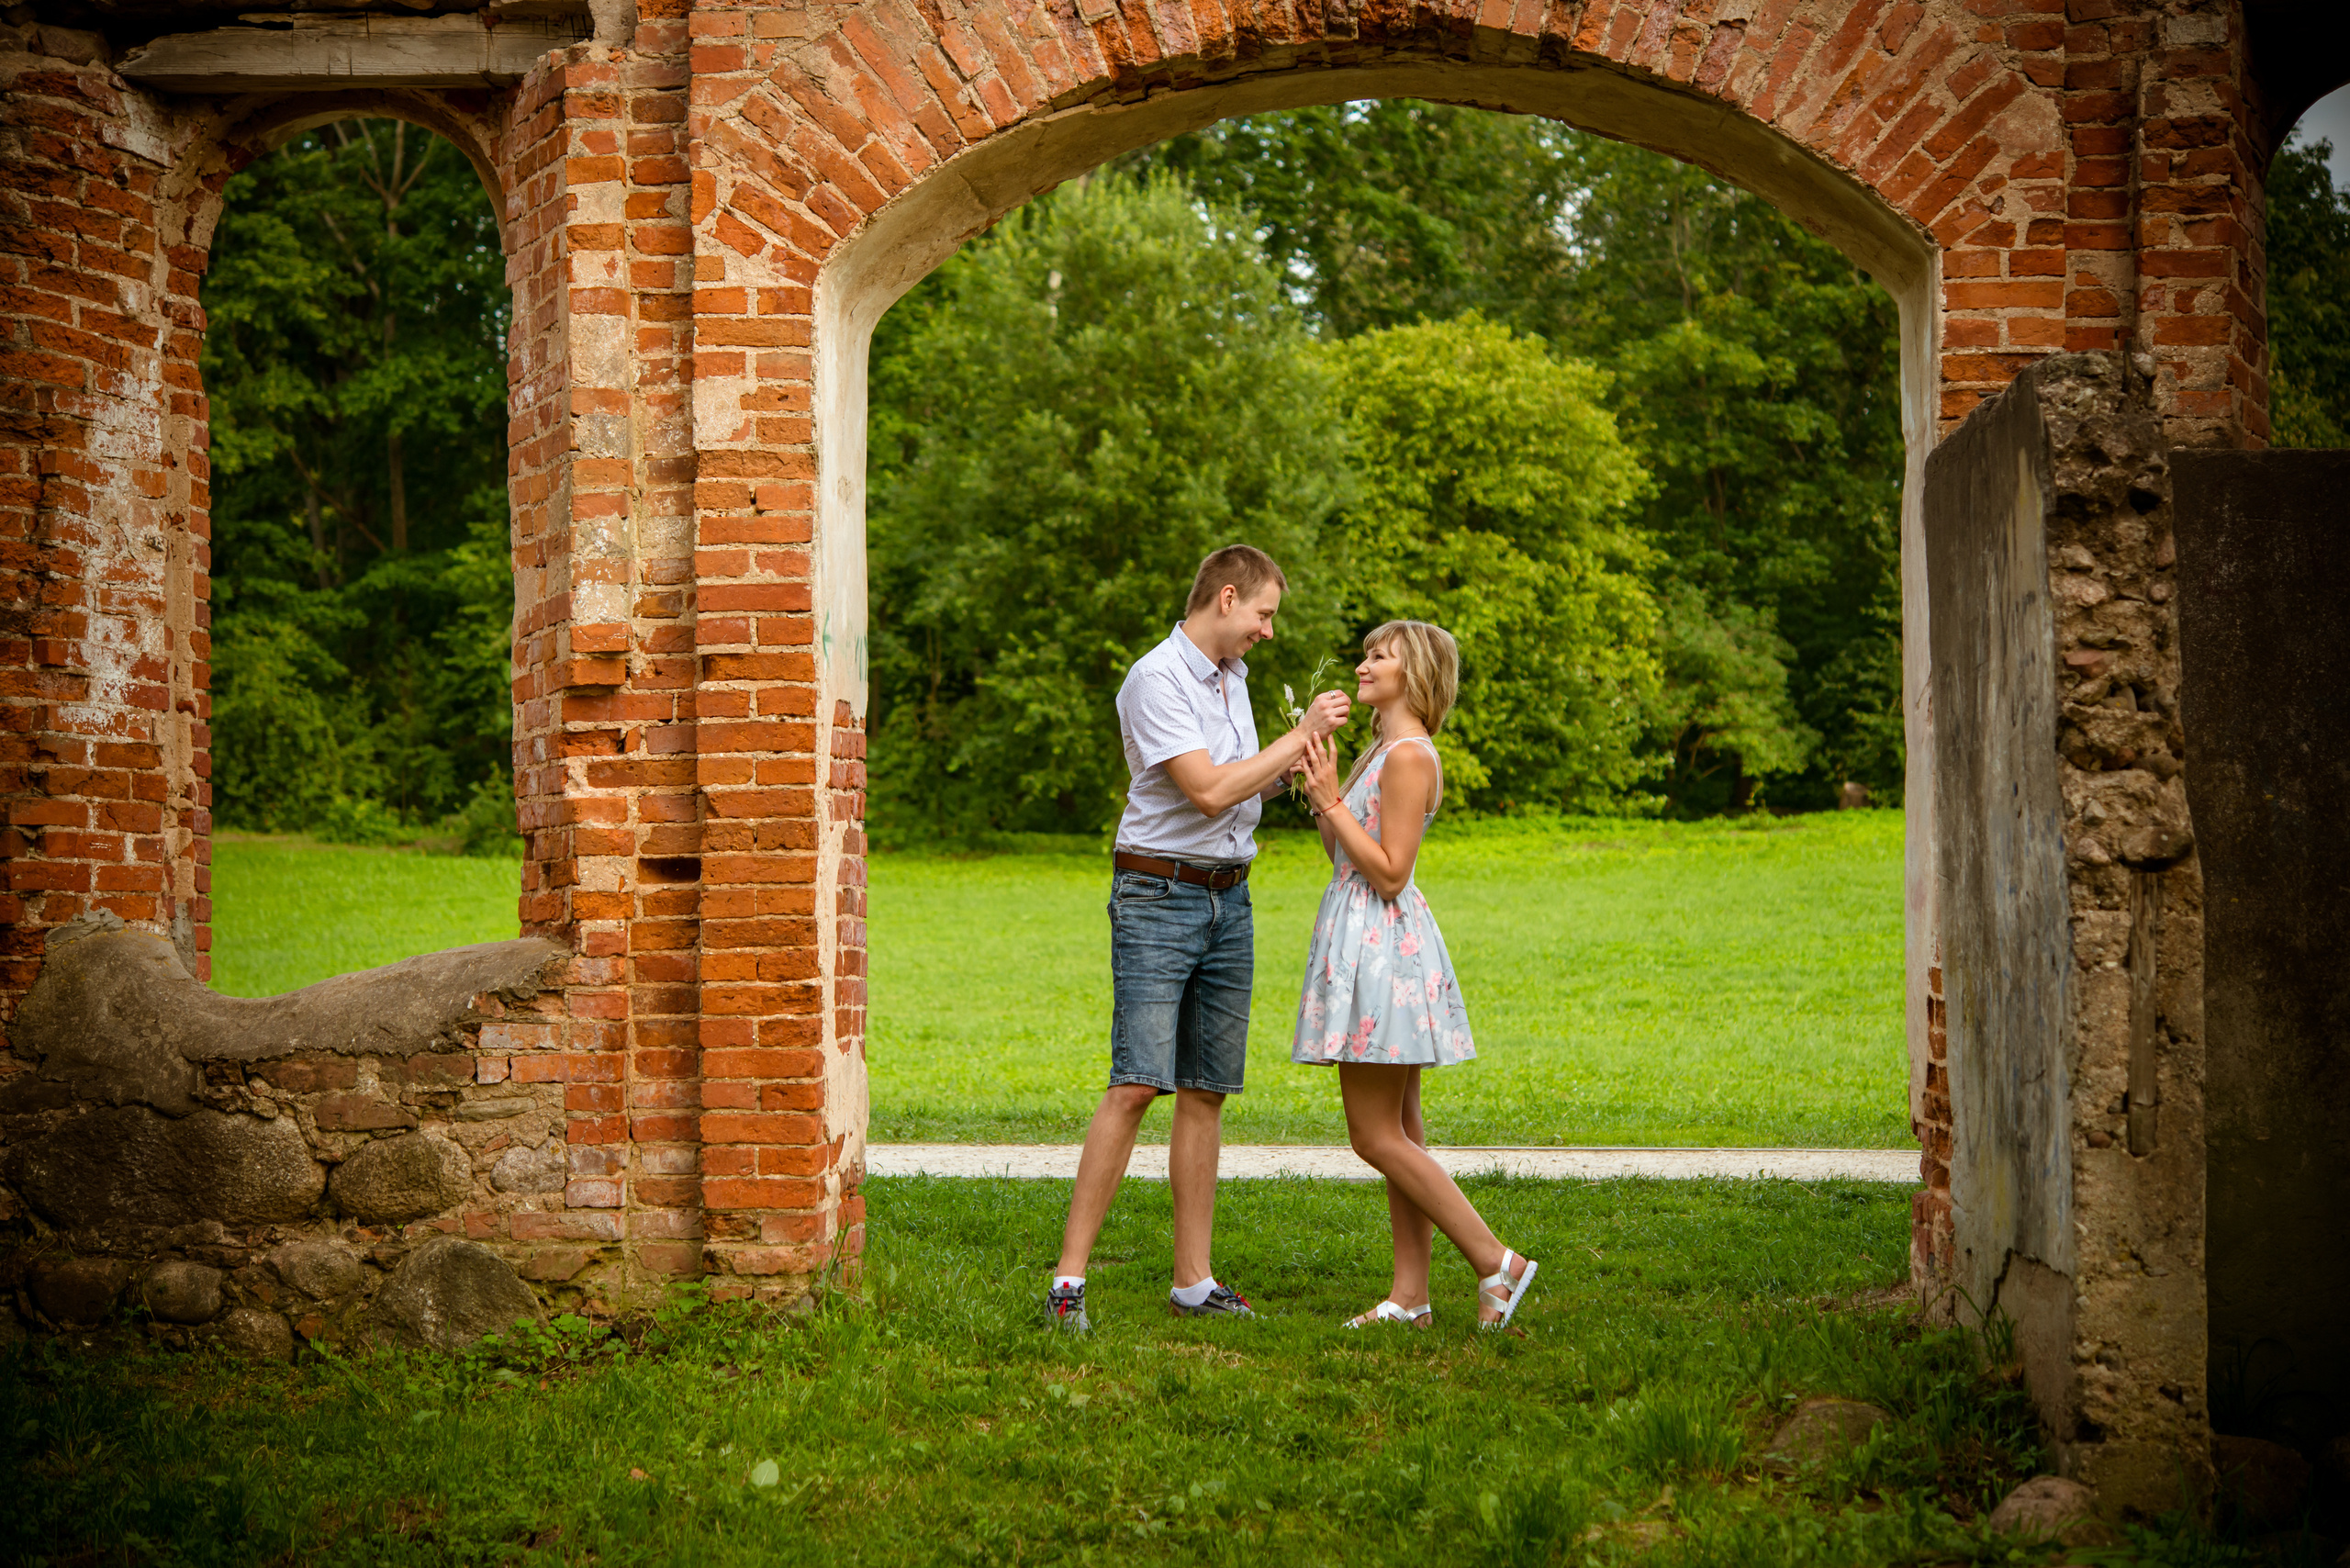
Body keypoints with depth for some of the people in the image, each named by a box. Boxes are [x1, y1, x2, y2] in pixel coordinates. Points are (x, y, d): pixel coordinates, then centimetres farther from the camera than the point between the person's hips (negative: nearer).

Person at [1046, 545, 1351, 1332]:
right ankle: (1070, 1277, -12)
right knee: (1136, 1084, -15)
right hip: (1159, 896, -8)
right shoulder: (1157, 678, -12)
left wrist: (1283, 776, 6)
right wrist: (1299, 736, -14)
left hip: (1229, 899, 8)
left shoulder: (1231, 677, 16)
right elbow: (1206, 792, -20)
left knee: (1205, 1091, 7)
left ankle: (1193, 1280, 11)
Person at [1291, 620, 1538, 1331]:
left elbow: (1389, 872, -20)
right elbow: (1346, 858, 16)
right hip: (1366, 944, 10)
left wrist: (1331, 800, -17)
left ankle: (1496, 1261, -3)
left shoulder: (1409, 756, -15)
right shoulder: (1383, 749, 16)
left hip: (1385, 943, -10)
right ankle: (1410, 1296, 13)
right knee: (1399, 1131, 10)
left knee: (1377, 1135, -7)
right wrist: (1320, 788, 10)